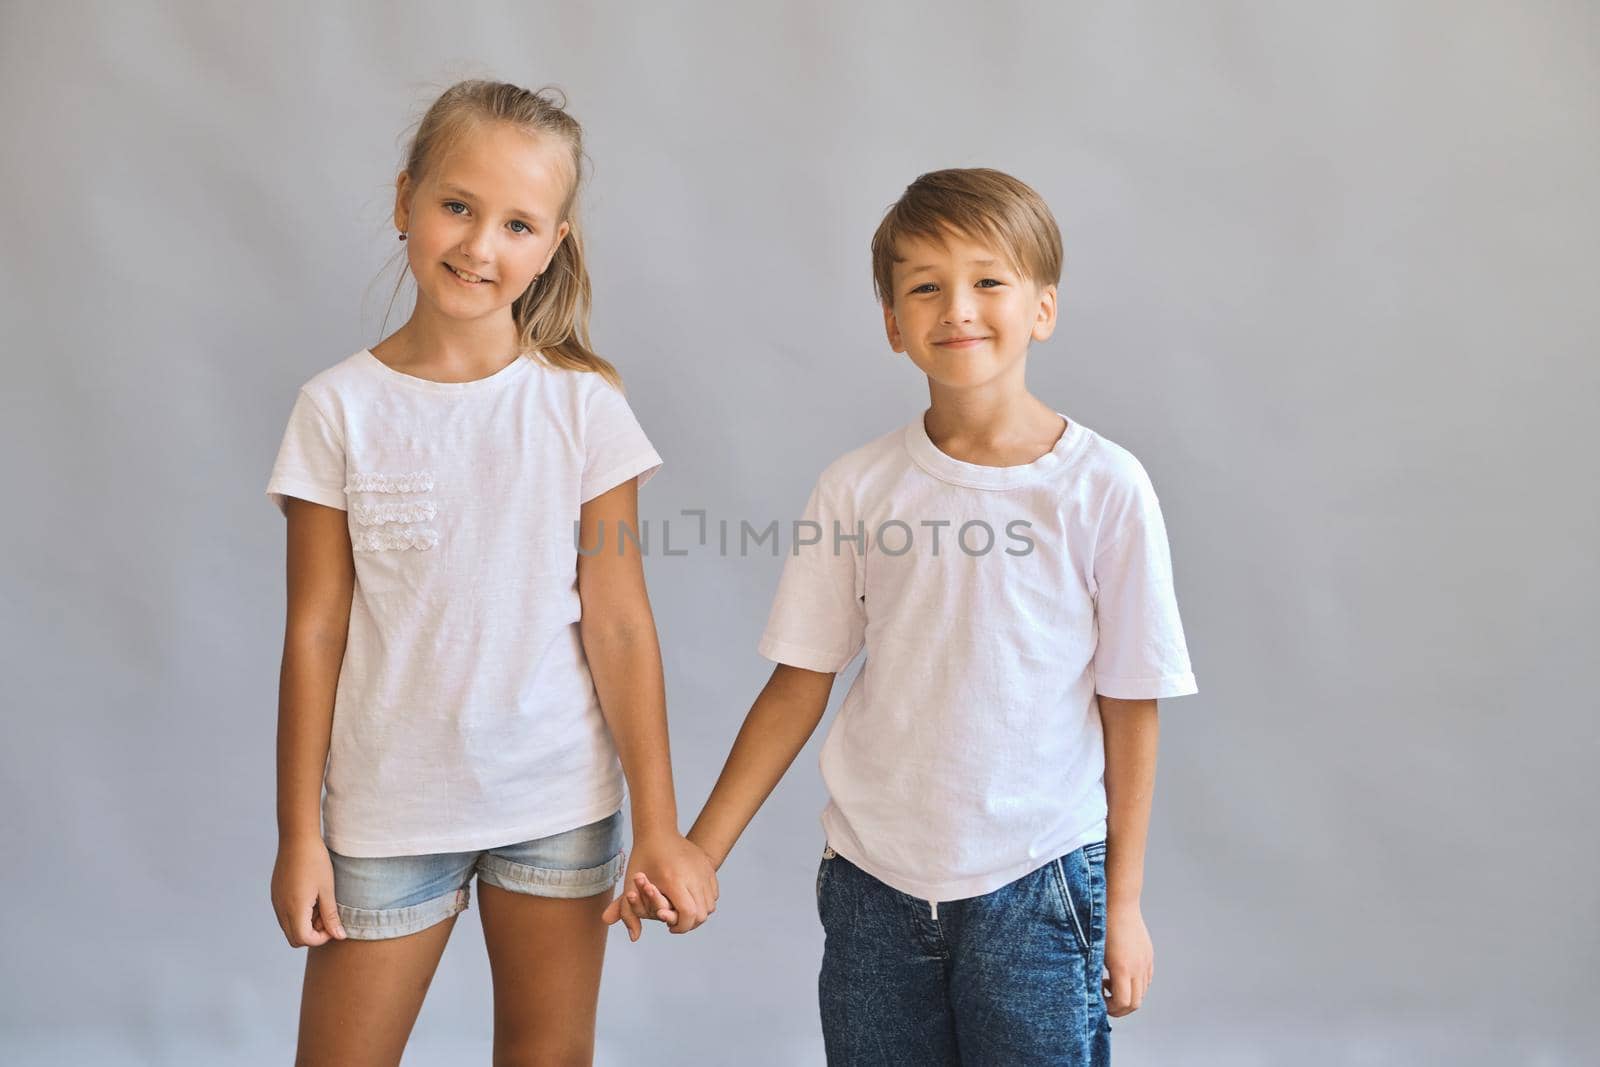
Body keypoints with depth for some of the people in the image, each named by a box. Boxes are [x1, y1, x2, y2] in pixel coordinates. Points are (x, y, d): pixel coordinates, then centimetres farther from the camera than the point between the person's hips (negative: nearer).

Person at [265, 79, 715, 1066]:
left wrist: (659, 826, -5)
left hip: (560, 800, 0)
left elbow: (619, 625, -6)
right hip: (387, 807, 0)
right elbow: (316, 632, -2)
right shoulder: (340, 408, -4)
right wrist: (299, 831, 1)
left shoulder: (584, 404, -5)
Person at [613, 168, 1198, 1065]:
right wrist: (697, 855, -3)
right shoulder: (859, 487, -3)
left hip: (1035, 887, -2)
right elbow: (799, 686, 2)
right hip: (872, 885, 2)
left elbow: (1130, 706, -3)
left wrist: (1123, 904, 1)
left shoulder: (1104, 487, -8)